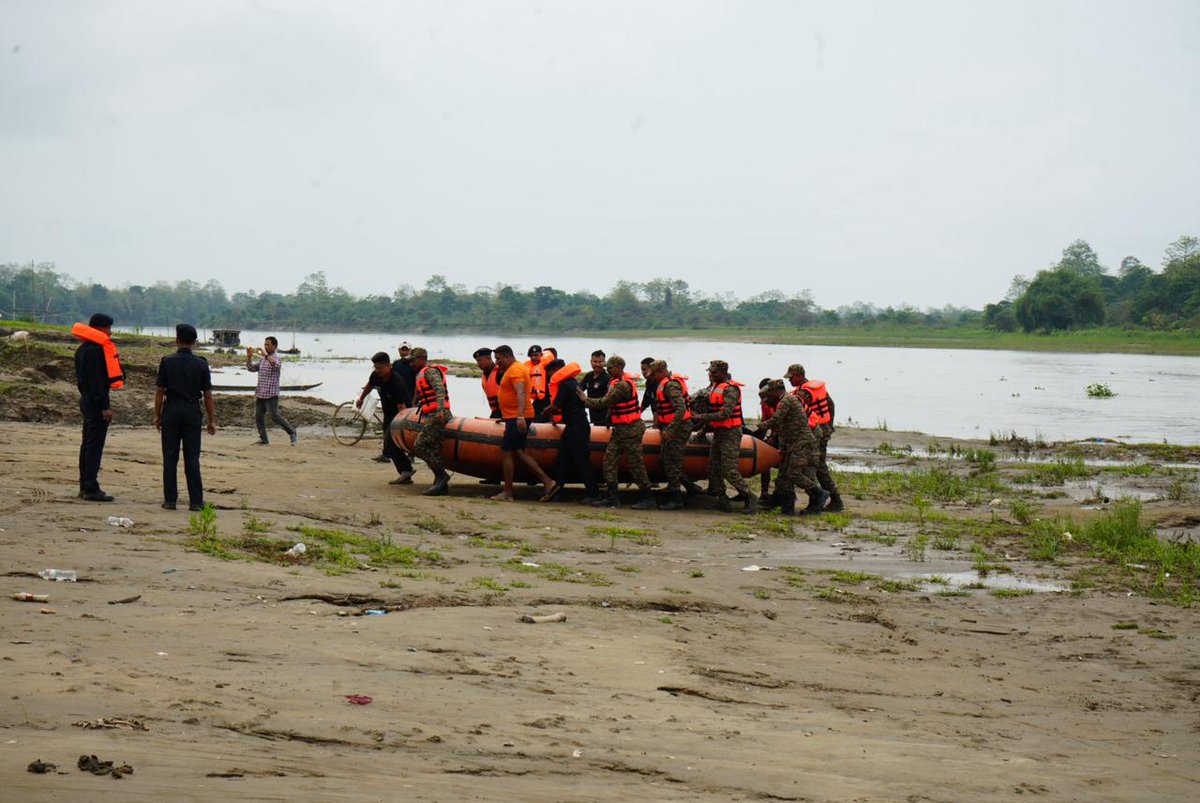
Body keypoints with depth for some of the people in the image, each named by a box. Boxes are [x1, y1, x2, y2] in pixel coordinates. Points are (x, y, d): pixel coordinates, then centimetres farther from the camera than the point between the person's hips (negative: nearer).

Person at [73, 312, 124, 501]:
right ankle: (91, 488, -8)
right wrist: (104, 406, -22)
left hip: (86, 399, 11)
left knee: (87, 444, 14)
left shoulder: (84, 349, 15)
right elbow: (95, 380, -21)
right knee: (94, 446, -8)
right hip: (96, 401, -11)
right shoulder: (94, 350, -17)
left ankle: (85, 487, 19)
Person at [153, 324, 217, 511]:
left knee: (170, 458, 5)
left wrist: (157, 415, 8)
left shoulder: (167, 362, -4)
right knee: (192, 459, 4)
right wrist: (212, 420, 5)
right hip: (192, 412, 1)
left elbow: (160, 391, -2)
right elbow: (208, 395, -1)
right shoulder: (201, 364, -1)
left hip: (171, 411, -1)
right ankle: (196, 501, 4)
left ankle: (170, 500, 5)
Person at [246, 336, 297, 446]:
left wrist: (266, 355, -36)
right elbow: (251, 368, 17)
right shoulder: (262, 359, 16)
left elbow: (277, 365, -30)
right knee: (258, 416, 4)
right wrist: (249, 356, 1)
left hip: (271, 394, -8)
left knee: (275, 416, -12)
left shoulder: (276, 358, -7)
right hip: (260, 393, 8)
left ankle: (291, 432, 3)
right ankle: (263, 439, 11)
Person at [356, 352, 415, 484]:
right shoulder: (376, 376, -8)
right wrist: (361, 398, 33)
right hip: (388, 414, 8)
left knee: (390, 441, -23)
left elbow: (401, 407, -34)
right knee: (389, 442, 5)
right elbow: (369, 385, 19)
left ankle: (406, 471, -21)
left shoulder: (397, 382, -30)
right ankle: (405, 473, 9)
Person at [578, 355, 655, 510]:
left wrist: (586, 400, -8)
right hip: (619, 429, 10)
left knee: (635, 463, -4)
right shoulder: (616, 382, 14)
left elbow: (604, 402, -19)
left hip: (630, 429, -10)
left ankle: (648, 498, 4)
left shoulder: (622, 385, -19)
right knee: (610, 459, 4)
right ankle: (612, 497, 3)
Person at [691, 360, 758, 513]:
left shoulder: (731, 389, -16)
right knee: (713, 469, 7)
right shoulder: (715, 387, 14)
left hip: (730, 433, -10)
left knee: (730, 471, -11)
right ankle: (722, 500, 13)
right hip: (718, 432, 10)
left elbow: (725, 414, -24)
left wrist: (702, 417, -20)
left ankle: (750, 498, -1)